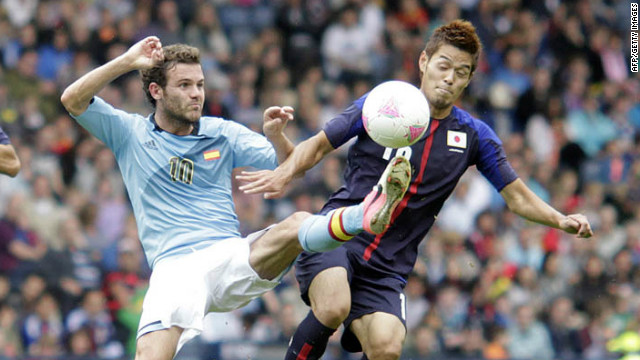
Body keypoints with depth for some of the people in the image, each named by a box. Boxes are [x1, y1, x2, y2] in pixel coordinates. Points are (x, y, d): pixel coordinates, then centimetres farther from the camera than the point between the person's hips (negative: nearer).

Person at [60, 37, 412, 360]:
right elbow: (73, 100, -2)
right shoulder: (129, 133, 10)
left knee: (297, 225, -31)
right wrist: (127, 61, -9)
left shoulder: (223, 133, 16)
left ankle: (366, 216, -57)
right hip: (175, 265, -1)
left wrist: (275, 136, -9)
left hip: (231, 257, 1)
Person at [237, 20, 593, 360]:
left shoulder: (474, 135, 7)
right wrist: (284, 174, -12)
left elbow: (518, 196, 10)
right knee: (334, 308, -33)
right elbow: (319, 145, 7)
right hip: (335, 236, -2)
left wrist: (560, 220, -8)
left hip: (387, 268, 2)